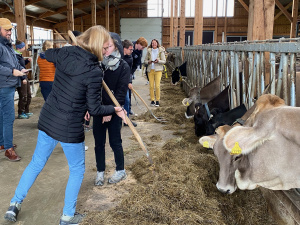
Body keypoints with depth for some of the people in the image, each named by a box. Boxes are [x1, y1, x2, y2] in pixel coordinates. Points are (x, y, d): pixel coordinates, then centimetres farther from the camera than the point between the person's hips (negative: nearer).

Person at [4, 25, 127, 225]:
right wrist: (114, 109, 3)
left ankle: (15, 204, 30)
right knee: (77, 169, 16)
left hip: (47, 120, 6)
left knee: (37, 163, 23)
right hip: (70, 128, -6)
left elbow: (48, 54, 21)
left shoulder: (66, 54, -4)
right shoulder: (94, 72, -20)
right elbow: (94, 109, -14)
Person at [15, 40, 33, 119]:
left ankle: (26, 111, 26)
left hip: (24, 77, 10)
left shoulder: (19, 55, 13)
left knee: (28, 95, 16)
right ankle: (20, 113, 7)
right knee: (23, 96, -4)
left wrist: (27, 60, 11)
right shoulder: (16, 56, -17)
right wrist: (23, 78, -22)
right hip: (20, 79, -10)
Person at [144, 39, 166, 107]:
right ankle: (152, 100, 10)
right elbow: (145, 60, 13)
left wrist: (158, 61, -16)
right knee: (151, 86, 1)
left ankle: (157, 100, 1)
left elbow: (164, 61, 1)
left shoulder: (161, 51, 3)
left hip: (158, 70, -2)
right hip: (150, 70, 2)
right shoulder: (149, 51, 9)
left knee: (157, 86, -9)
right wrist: (148, 62, -8)